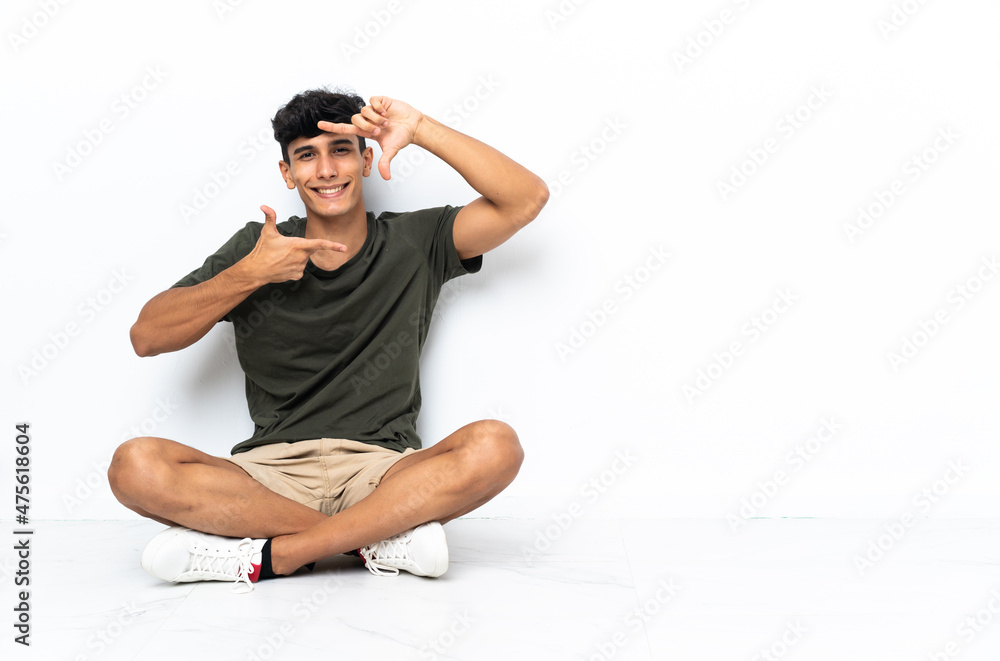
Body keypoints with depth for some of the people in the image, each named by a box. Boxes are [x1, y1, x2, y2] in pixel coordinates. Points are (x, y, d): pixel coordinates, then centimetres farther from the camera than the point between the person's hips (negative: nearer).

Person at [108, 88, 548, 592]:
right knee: (135, 466, -26)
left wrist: (420, 129, -7)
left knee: (495, 447, -31)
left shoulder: (415, 243, 9)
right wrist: (250, 275, -8)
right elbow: (147, 336, 4)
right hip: (270, 472, 1)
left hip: (382, 471, -1)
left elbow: (526, 200, -3)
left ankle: (271, 555, -26)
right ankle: (380, 537, -22)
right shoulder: (256, 248, 11)